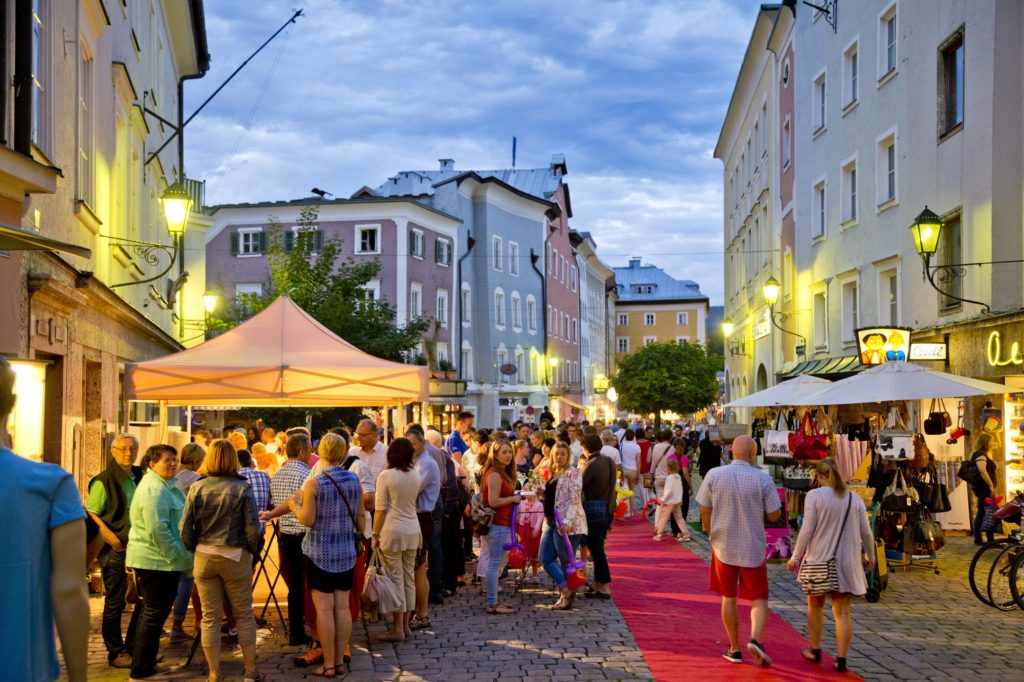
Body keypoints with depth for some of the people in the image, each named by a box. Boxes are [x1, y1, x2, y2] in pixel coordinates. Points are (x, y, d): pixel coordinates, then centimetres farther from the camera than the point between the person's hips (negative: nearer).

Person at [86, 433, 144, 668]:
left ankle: (134, 648, 23)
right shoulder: (103, 481, -9)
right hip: (116, 549, -6)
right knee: (115, 602, 3)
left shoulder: (139, 477, 9)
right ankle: (116, 653, 14)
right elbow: (90, 513, -12)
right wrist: (111, 537, -21)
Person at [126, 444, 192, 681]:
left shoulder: (164, 486, 16)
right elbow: (158, 531, -25)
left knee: (153, 613, 17)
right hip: (156, 561, -11)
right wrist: (180, 557, -19)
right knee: (154, 614, -4)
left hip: (160, 561, 11)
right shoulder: (154, 490, -19)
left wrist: (181, 556, 21)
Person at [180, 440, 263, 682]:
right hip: (236, 556, -2)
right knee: (244, 615, 12)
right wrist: (252, 551, 7)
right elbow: (252, 527, -10)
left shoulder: (197, 487, -2)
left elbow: (185, 527, -2)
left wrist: (194, 549, 14)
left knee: (210, 617, 10)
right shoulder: (242, 487, -8)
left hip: (205, 556, 2)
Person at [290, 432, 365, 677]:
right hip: (347, 551, 4)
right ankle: (341, 659, 16)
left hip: (320, 552, -4)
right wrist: (361, 532, 26)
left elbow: (308, 520, -12)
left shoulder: (313, 483, -12)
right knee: (342, 606, 10)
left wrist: (295, 505, 6)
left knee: (324, 608, 1)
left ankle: (328, 665, 5)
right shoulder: (354, 480, 0)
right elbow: (360, 517, 7)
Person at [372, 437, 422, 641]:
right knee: (409, 577, 11)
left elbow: (380, 509, -8)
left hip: (392, 530, -5)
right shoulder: (415, 475, 6)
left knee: (396, 578, -1)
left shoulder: (386, 476, -9)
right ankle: (405, 624, 20)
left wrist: (375, 534, -1)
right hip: (413, 530, 5)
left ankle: (397, 628, 3)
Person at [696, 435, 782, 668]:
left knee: (729, 597, 15)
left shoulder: (714, 475, -7)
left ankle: (734, 649, 20)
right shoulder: (763, 479, -11)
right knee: (759, 599, 9)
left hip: (723, 546, 2)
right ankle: (755, 639, -14)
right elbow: (774, 515, -7)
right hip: (753, 549, -2)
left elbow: (704, 511, -2)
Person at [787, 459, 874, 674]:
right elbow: (866, 533, 7)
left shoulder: (814, 496, -8)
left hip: (819, 559, -3)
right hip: (847, 561, 3)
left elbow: (807, 530, -11)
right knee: (842, 612, 6)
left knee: (815, 606, 16)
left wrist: (795, 557, -3)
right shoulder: (854, 498, 4)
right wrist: (870, 557, 23)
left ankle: (815, 650, 25)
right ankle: (841, 659, 3)